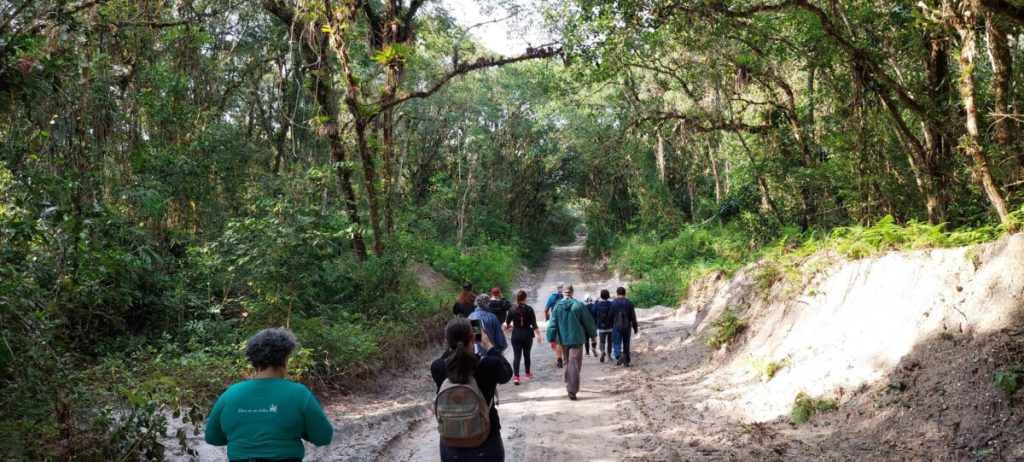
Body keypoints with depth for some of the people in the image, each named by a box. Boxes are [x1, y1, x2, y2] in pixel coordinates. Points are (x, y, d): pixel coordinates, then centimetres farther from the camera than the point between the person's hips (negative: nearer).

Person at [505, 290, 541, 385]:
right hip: (527, 334, 0)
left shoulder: (512, 309, -4)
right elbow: (534, 324, -10)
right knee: (526, 354, 17)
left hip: (516, 334, 0)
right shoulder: (529, 309, -8)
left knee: (516, 355, -2)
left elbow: (507, 323, 5)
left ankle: (516, 376, -14)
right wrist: (538, 334, -3)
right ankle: (528, 373, 33)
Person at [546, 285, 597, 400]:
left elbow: (552, 324, -1)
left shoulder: (557, 306, -2)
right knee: (574, 364, -3)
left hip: (563, 339, 3)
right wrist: (593, 334, 12)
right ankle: (572, 390, -7)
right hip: (576, 339, -3)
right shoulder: (578, 305, -9)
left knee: (568, 361, 24)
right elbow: (588, 321, -1)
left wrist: (552, 339, 6)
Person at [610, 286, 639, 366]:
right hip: (627, 327, 2)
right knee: (626, 344, 12)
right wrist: (635, 328, 9)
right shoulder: (629, 303, -1)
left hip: (616, 327, -2)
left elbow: (610, 316, -1)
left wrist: (611, 326, 12)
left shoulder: (613, 303, -5)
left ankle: (619, 356, -23)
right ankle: (626, 361, 13)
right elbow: (633, 317, 2)